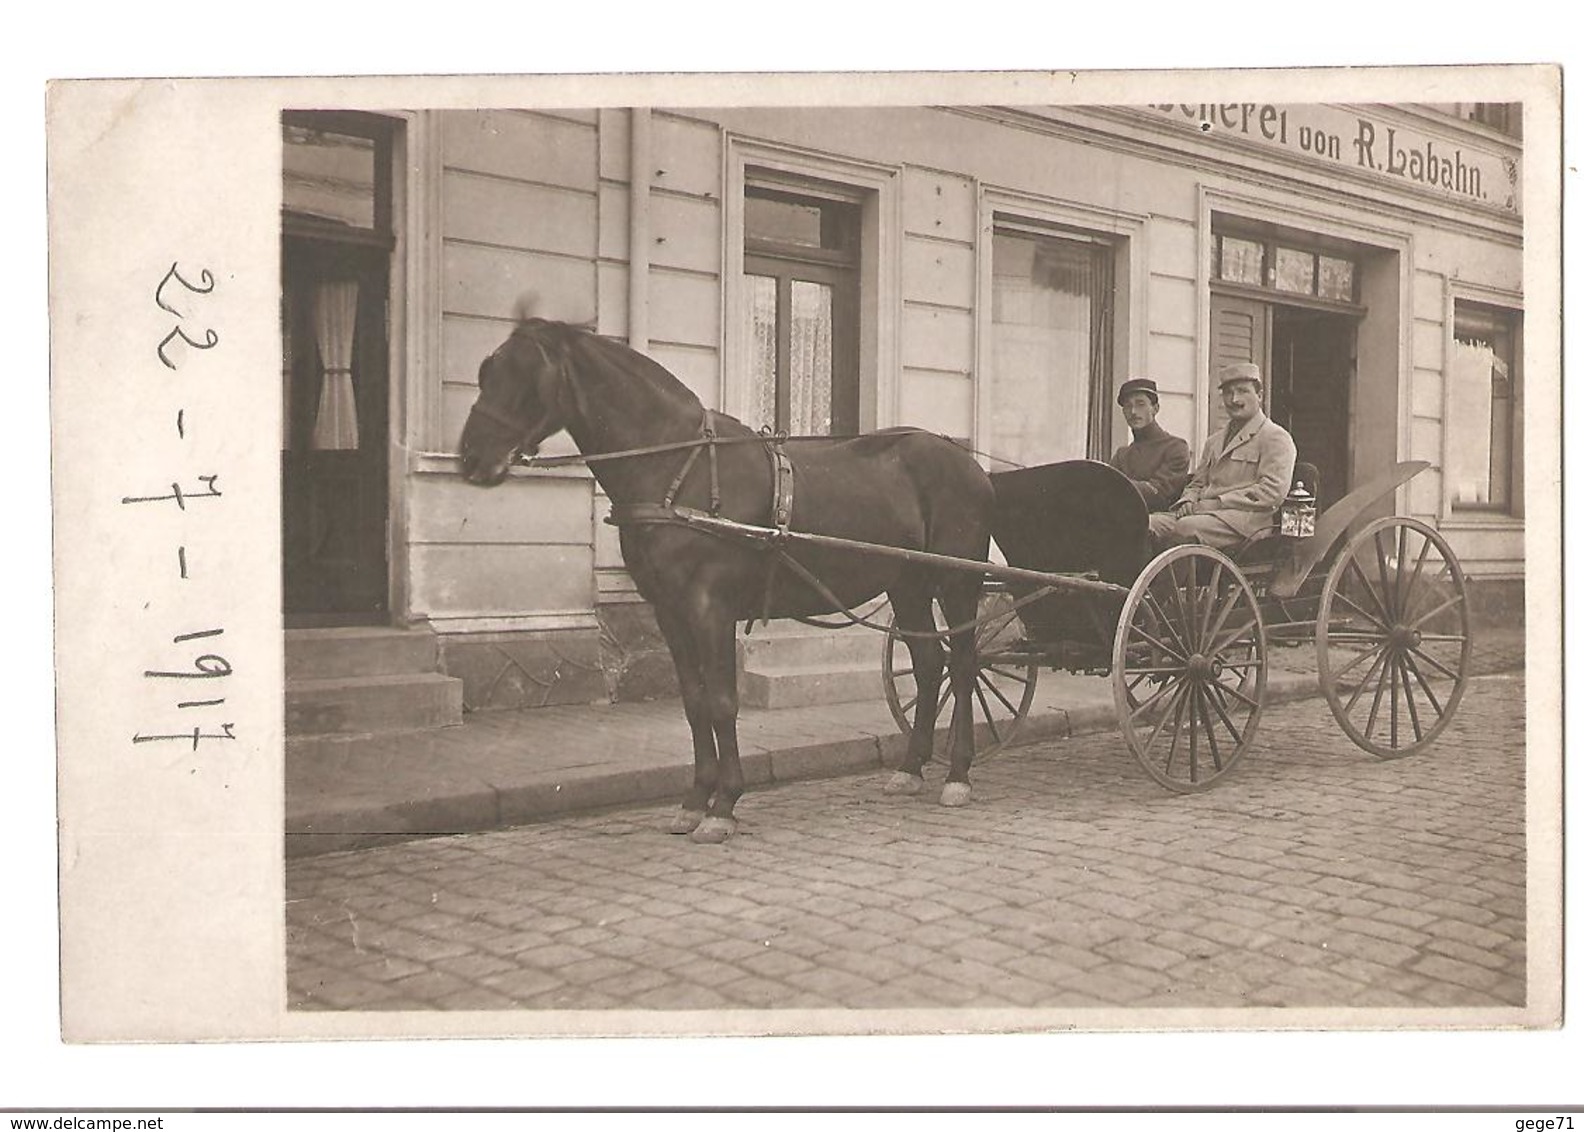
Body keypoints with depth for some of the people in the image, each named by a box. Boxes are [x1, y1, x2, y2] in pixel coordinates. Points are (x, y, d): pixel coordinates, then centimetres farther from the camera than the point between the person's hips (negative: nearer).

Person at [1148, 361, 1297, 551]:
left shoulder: (1275, 437, 5)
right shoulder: (1214, 442, 30)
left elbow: (1273, 491, -8)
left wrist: (1216, 503, -12)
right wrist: (1188, 503, 4)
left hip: (1246, 518, -7)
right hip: (1205, 512, 7)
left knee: (1187, 527, -37)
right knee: (1148, 523, -24)